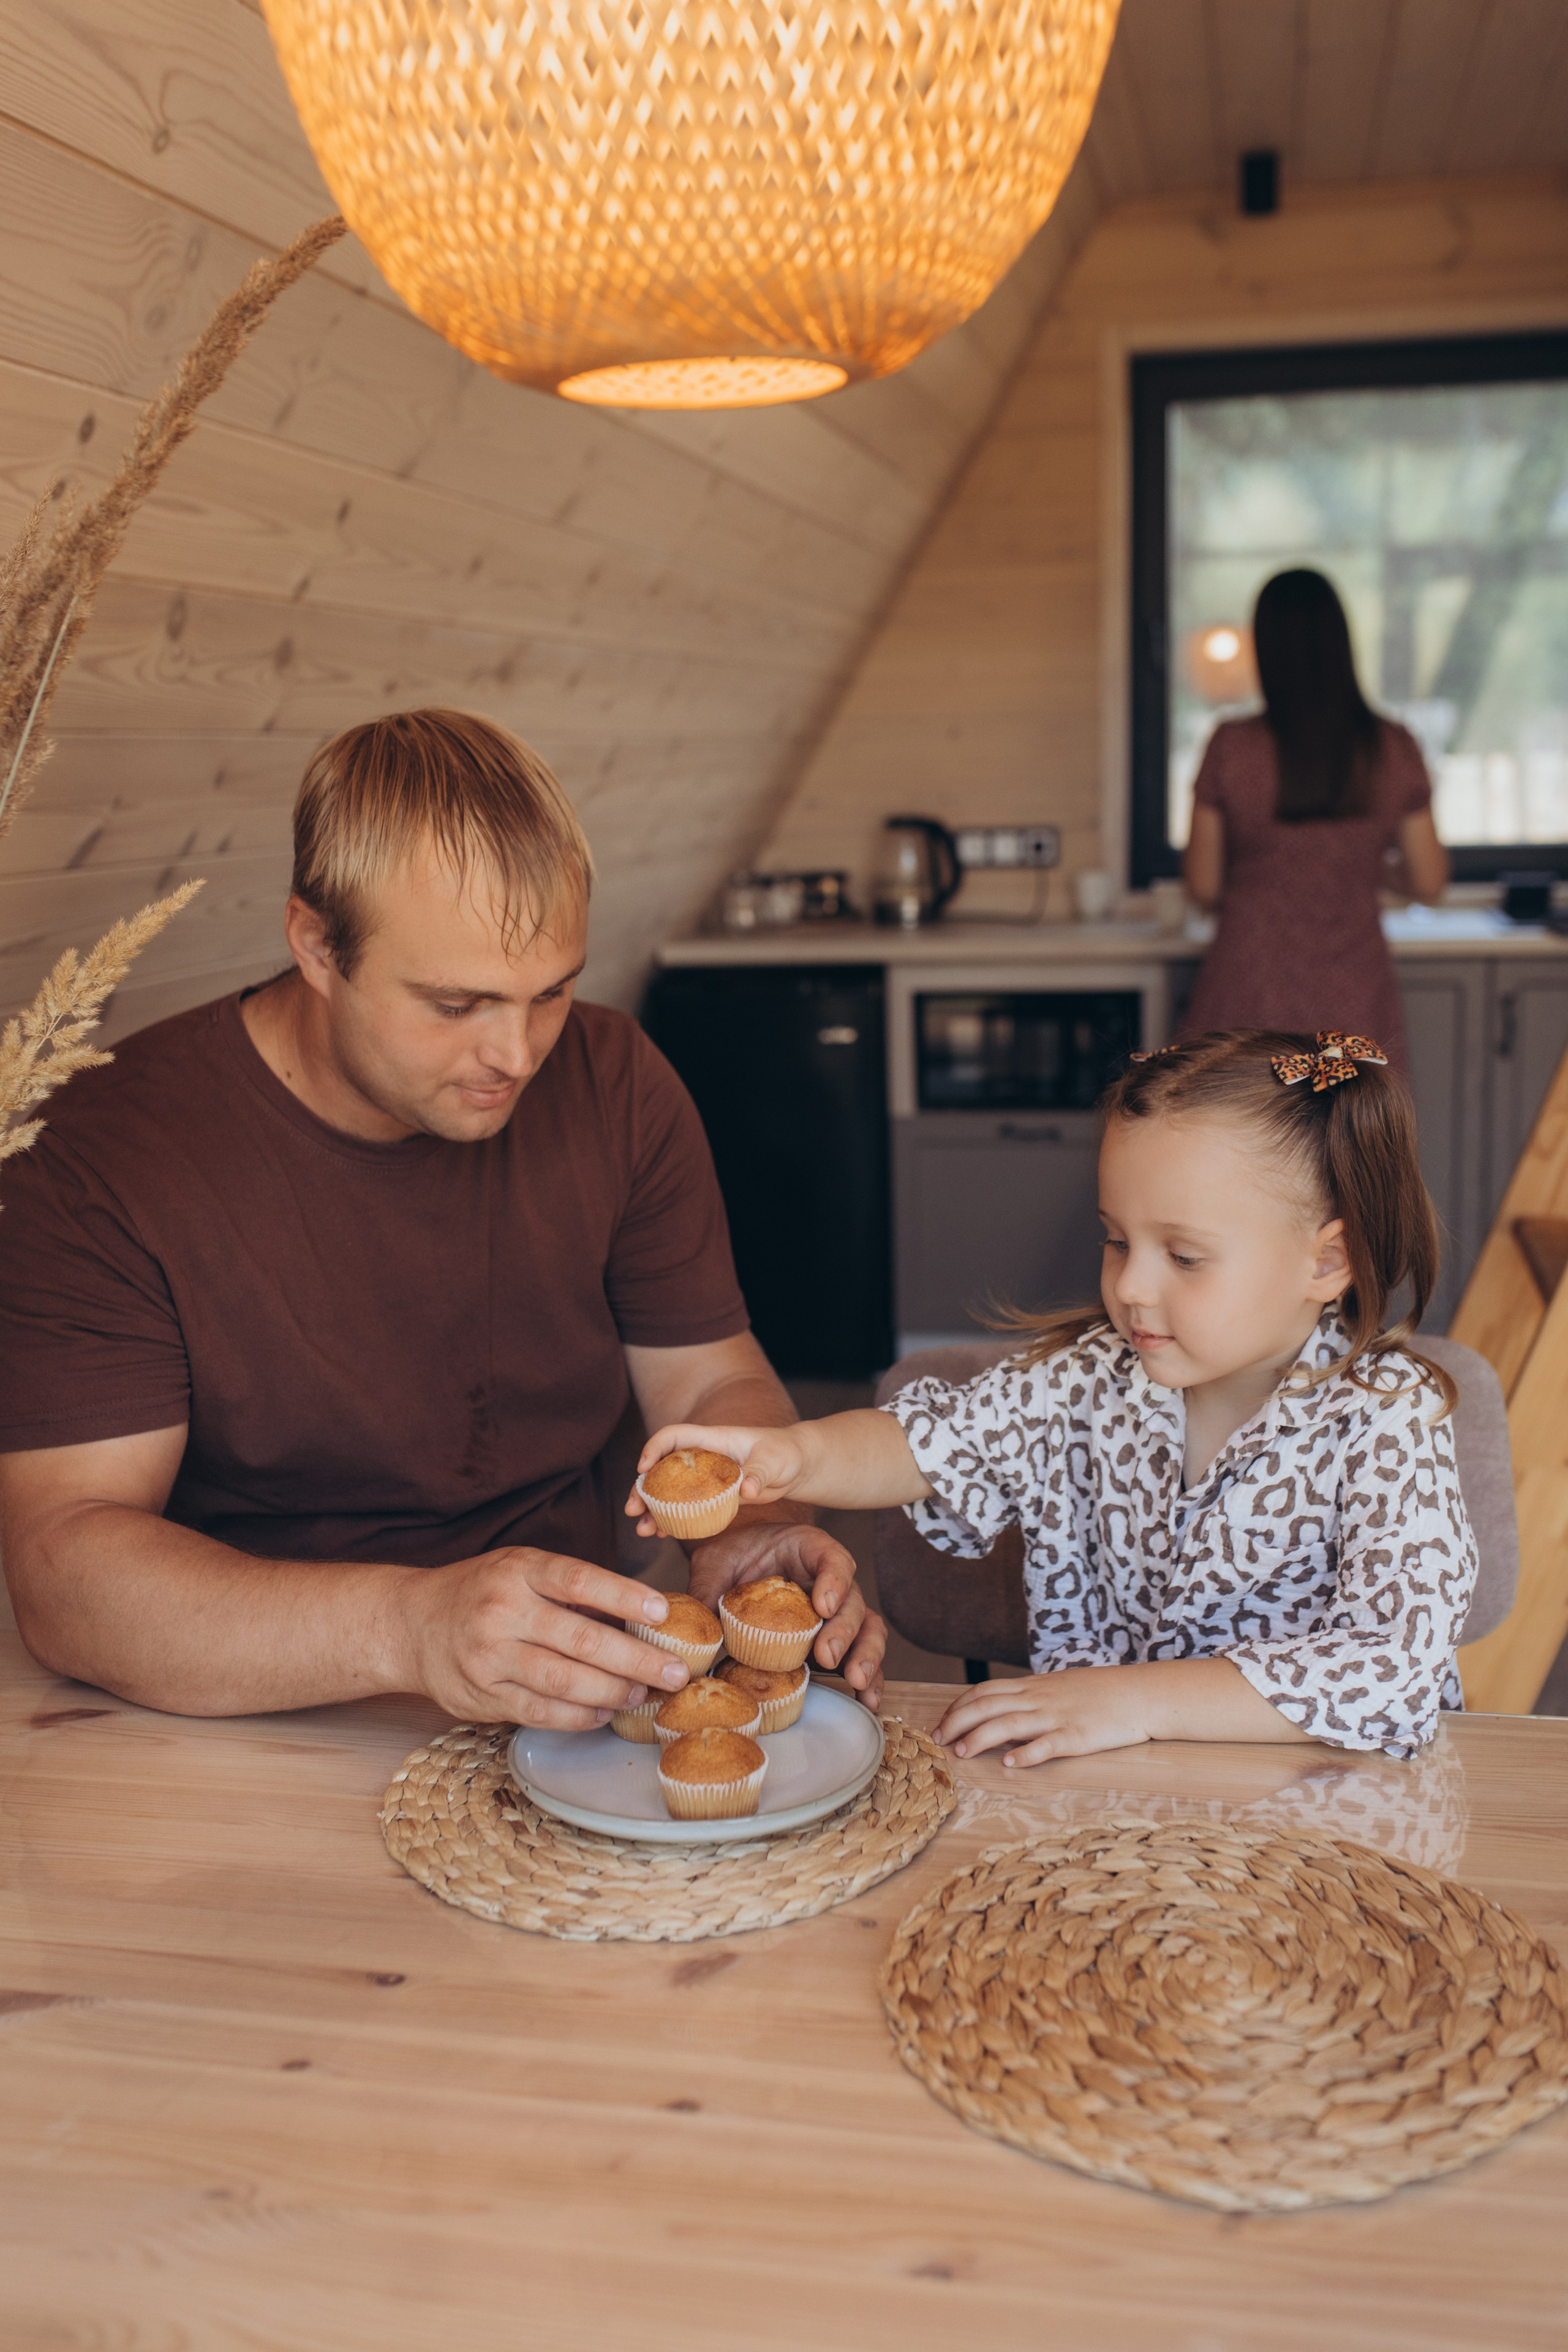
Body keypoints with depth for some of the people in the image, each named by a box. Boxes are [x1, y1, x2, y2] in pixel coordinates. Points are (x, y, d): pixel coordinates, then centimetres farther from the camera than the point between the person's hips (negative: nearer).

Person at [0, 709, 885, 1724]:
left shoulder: (617, 1085, -2)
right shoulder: (105, 1157, -15)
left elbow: (712, 1383, 6)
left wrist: (755, 1528, -17)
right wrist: (410, 1626, -36)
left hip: (573, 1716, 3)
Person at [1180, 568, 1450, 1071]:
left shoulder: (1232, 746, -10)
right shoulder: (1394, 749, -4)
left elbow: (1202, 886, -3)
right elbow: (1429, 882, 4)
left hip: (1250, 996, -1)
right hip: (1354, 1004, 2)